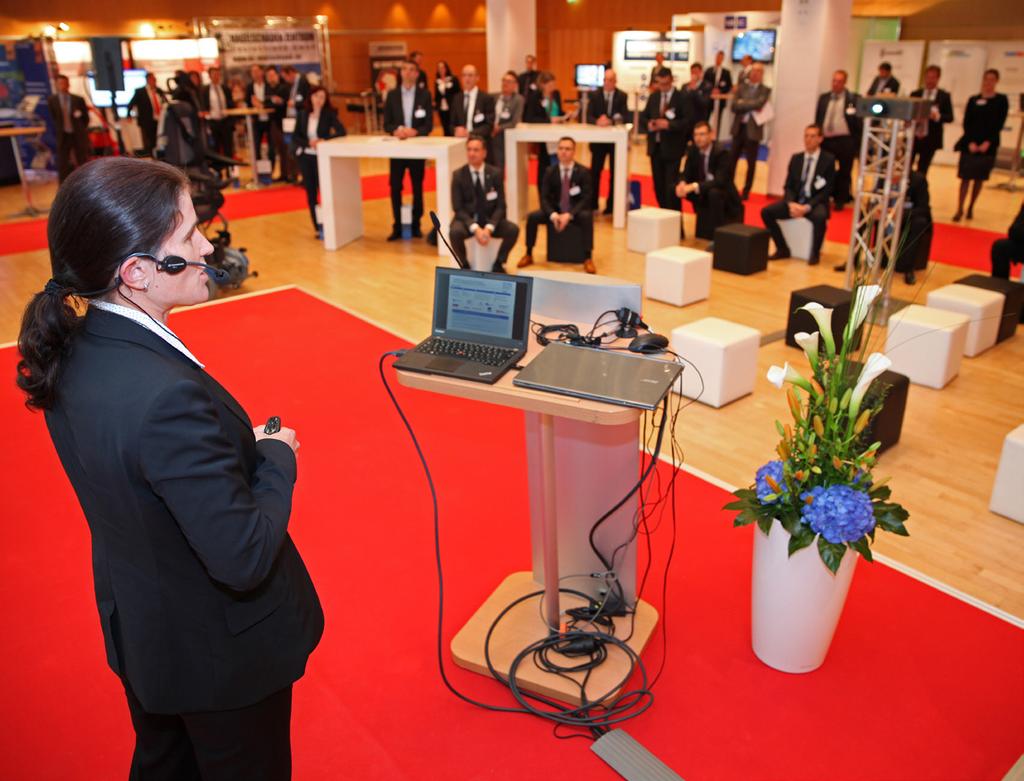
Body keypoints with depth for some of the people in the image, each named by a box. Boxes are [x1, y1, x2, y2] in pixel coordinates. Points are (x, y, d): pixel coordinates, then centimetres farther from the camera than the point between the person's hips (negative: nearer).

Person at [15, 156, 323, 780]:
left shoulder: (73, 353, -10)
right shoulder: (167, 395, -38)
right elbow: (244, 558, -32)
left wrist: (241, 445, -4)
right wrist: (278, 456, -18)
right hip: (222, 654, -7)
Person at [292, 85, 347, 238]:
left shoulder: (329, 114, -4)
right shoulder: (302, 114, 3)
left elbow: (342, 132, -16)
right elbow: (295, 137, 2)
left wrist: (323, 139, -24)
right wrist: (308, 143, -16)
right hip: (305, 157, 3)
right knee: (311, 193, 5)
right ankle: (318, 228, 13)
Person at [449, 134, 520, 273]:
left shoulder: (495, 173, -2)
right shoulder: (458, 175, -6)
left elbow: (500, 206, -3)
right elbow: (458, 208, -8)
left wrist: (489, 228, -20)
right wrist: (475, 229, -23)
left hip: (490, 220, 2)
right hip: (467, 220, -1)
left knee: (513, 229, -26)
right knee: (455, 232, -34)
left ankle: (498, 264, -2)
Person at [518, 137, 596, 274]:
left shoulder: (583, 172, -9)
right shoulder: (550, 171, -3)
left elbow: (586, 199, -15)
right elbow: (544, 198, -7)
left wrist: (569, 215, -30)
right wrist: (553, 215, -28)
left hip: (576, 212, -2)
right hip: (555, 210, 2)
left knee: (587, 216, -36)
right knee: (532, 217, -22)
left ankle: (588, 259, -28)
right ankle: (528, 255, -5)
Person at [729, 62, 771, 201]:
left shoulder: (765, 90, -1)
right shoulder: (741, 87, 7)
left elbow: (759, 104, -19)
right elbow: (734, 106, -6)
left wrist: (743, 103, -12)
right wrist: (751, 106, -14)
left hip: (753, 129, -3)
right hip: (739, 128, 3)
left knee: (751, 162, 4)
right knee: (732, 159, 9)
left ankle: (746, 191, 14)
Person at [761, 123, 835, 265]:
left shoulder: (828, 159, -2)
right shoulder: (796, 158, 10)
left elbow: (826, 190, -8)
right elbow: (788, 186, 7)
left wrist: (807, 207, -22)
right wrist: (791, 203, -15)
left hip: (815, 203, -4)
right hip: (795, 201, 4)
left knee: (819, 217, -38)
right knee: (766, 211, -18)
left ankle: (815, 253, -14)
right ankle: (782, 249, -4)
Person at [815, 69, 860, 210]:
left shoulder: (853, 99, -2)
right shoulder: (823, 98, 10)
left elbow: (858, 121, -2)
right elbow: (817, 119, 14)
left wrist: (857, 143, -6)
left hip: (845, 140, -3)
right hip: (826, 139, 3)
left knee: (844, 172, 5)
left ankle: (840, 200, 16)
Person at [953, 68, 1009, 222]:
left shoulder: (1001, 100, 3)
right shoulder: (973, 100, 5)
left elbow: (999, 124, -3)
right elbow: (966, 123, 1)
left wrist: (988, 142, -13)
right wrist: (970, 142, -11)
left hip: (988, 145, 0)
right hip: (970, 143, 0)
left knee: (979, 178, 6)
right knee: (966, 177, -3)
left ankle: (970, 208, 15)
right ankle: (959, 209, -2)